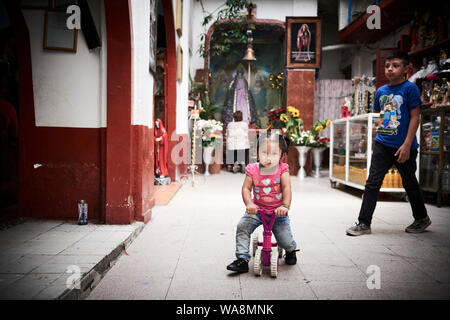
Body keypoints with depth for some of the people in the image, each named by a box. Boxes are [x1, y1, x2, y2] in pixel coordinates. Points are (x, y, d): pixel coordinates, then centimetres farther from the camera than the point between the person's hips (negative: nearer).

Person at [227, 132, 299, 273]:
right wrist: (249, 203, -27)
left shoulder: (282, 169, -10)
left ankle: (291, 250, 35)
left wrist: (285, 206, -30)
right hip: (257, 209, 1)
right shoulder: (252, 170, -8)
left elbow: (287, 189, -17)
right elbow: (246, 188, -10)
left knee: (285, 239, -4)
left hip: (278, 211, -1)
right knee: (242, 226, -19)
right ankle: (242, 259, -6)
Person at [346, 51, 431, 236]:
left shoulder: (410, 88, -8)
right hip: (382, 145, 5)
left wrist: (407, 145, -16)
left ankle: (422, 219, 34)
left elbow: (415, 117, -11)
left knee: (410, 184, 12)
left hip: (403, 147, -4)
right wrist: (379, 133, 10)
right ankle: (364, 223, 5)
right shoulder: (381, 91, 8)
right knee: (372, 183, 0)